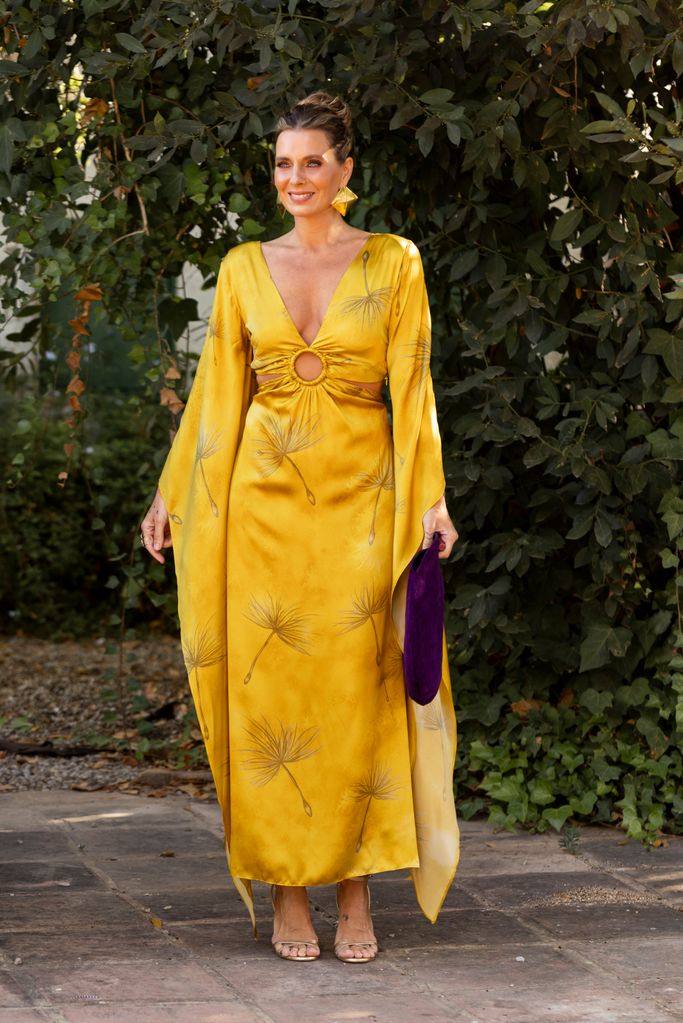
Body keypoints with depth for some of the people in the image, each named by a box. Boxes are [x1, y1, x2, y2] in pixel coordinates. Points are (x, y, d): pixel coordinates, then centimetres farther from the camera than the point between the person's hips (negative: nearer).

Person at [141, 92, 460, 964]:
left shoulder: (393, 264, 3)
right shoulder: (244, 269, 8)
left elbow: (412, 389, -1)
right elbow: (216, 391, 12)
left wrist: (430, 497, -10)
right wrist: (173, 494, 11)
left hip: (361, 498, -1)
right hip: (265, 494, 2)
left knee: (356, 693, -1)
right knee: (271, 688, 0)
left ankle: (354, 893, 7)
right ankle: (287, 892, 7)